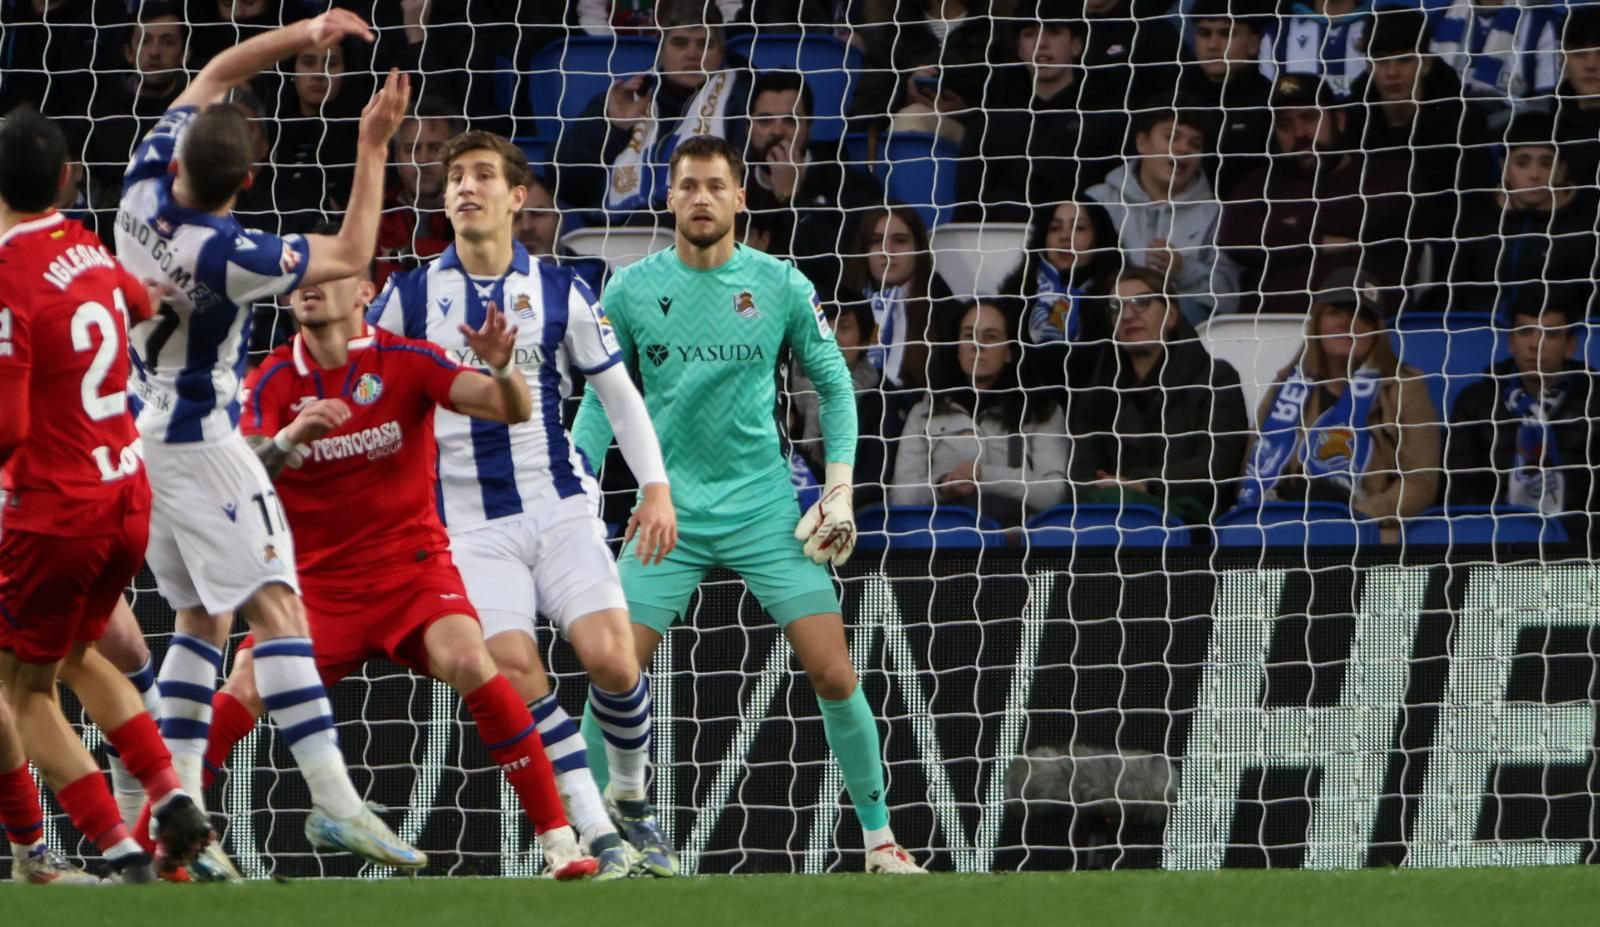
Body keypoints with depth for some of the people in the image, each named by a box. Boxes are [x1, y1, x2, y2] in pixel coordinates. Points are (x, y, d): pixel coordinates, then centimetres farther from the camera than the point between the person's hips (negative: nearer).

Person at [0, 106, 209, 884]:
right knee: (76, 654, 28)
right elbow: (138, 303, 28)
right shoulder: (86, 250, 3)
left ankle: (122, 854, -3)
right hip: (129, 496, 7)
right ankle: (173, 801, 15)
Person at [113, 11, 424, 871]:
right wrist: (371, 148, -14)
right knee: (276, 606, -13)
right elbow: (349, 256, -16)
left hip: (141, 428, 8)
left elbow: (216, 74, 5)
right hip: (200, 441, -8)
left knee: (202, 617, 15)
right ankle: (334, 800, -24)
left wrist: (299, 34, -4)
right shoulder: (229, 255, -26)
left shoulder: (145, 188, -8)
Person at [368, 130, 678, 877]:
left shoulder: (557, 292, 5)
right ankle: (597, 836, -14)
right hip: (469, 525, 0)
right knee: (515, 669, -20)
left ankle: (631, 798, 12)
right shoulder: (410, 296, 3)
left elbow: (618, 392, 11)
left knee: (611, 658, -16)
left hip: (559, 505, 0)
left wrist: (656, 487, 1)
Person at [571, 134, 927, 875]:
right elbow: (600, 399, 8)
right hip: (669, 511, 1)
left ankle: (881, 840, 5)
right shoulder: (630, 291, 0)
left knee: (834, 675, -8)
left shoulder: (781, 286, -1)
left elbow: (834, 385, 8)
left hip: (766, 511, -1)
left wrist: (840, 490, 0)